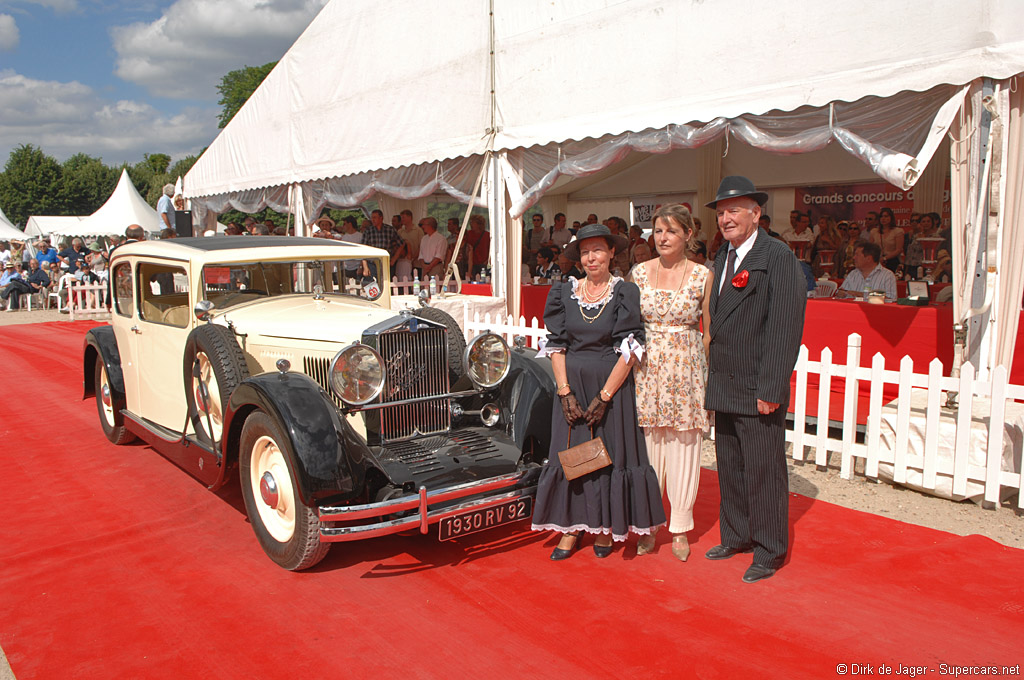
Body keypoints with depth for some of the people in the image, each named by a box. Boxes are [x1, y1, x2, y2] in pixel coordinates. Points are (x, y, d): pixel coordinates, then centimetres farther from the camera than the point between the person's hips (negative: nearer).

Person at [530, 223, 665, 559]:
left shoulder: (625, 293, -4)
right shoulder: (564, 292, 5)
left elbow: (630, 349, -9)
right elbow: (555, 344, 2)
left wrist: (604, 396, -13)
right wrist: (565, 391, -8)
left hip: (612, 385, -2)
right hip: (571, 383, 3)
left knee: (610, 453, 4)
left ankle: (605, 527, 21)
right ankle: (571, 528, 16)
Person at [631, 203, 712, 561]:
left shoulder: (703, 276, -1)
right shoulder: (638, 273, 4)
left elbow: (711, 332, 2)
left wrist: (712, 380, -2)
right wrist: (626, 369, 3)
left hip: (686, 369, -1)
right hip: (646, 369, 1)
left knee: (683, 449, 6)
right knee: (646, 448, 5)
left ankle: (680, 529, 21)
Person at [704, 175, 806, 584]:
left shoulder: (778, 258, -11)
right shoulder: (723, 257, 14)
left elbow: (785, 328, -16)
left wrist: (770, 389, -19)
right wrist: (712, 382, 11)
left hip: (758, 391, -8)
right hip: (725, 389, 8)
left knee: (763, 472, 2)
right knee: (729, 468, 17)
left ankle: (769, 552, 17)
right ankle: (736, 537, 33)